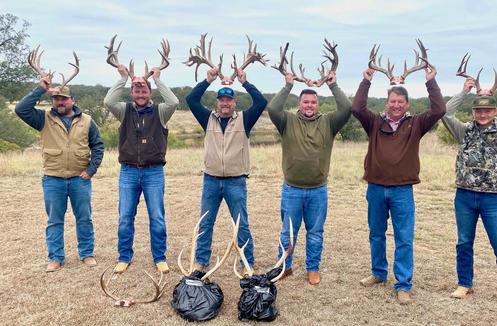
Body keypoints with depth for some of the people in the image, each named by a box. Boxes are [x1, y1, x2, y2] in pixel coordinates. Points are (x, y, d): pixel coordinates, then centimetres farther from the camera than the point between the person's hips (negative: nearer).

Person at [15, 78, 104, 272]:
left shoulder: (86, 121, 4)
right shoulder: (44, 119, 4)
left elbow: (98, 146, 6)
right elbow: (21, 109, -10)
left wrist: (91, 169, -3)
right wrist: (41, 89, -11)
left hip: (80, 179, 0)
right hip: (53, 180, 0)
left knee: (84, 219, 9)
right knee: (54, 221, 9)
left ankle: (87, 254, 22)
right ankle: (55, 258, 22)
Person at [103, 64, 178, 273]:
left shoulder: (159, 112, 2)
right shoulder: (125, 111, 6)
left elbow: (174, 102, -16)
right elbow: (108, 101, -11)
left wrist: (157, 79, -9)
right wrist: (123, 78, -7)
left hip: (154, 172, -1)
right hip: (128, 172, 2)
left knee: (157, 218, 3)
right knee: (125, 218, 7)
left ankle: (160, 258, 16)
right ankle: (124, 258, 22)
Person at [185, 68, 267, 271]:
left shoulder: (243, 119, 1)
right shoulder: (209, 119, 6)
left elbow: (261, 102, -9)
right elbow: (191, 99, 0)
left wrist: (244, 82, -8)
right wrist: (208, 80, -4)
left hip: (236, 181, -2)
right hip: (211, 180, 2)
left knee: (242, 225, 5)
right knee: (205, 223, 11)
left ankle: (248, 263, 18)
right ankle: (201, 260, 26)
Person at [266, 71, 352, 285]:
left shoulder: (328, 123, 2)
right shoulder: (288, 121, -1)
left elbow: (346, 109, -10)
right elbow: (272, 109, -17)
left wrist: (333, 86, -6)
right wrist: (288, 86, -12)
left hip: (318, 190, 1)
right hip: (292, 190, -1)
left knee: (315, 233, 13)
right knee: (288, 232, 12)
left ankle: (313, 269, 29)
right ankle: (285, 266, 29)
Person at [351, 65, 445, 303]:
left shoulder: (415, 124, 2)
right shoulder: (375, 122, 3)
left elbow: (439, 110, -9)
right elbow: (357, 108, -9)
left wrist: (430, 81, -9)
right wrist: (366, 81, -9)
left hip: (402, 190, -1)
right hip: (375, 188, 2)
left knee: (404, 239, 1)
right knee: (376, 235, 16)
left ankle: (403, 285, 11)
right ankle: (378, 273, 34)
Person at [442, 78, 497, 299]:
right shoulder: (465, 131, 5)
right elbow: (445, 113, -5)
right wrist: (464, 92, -5)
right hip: (464, 196, 2)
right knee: (464, 243, 12)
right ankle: (464, 284, 28)